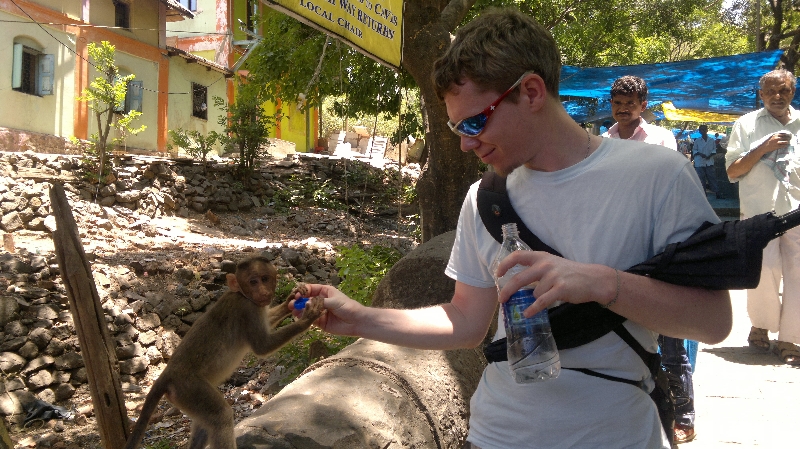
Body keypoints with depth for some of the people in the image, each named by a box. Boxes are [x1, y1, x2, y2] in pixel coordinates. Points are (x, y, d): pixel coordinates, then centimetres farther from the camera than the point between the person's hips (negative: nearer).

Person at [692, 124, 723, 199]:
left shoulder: (712, 140, 5)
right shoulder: (697, 141, 2)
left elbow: (714, 149, 8)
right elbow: (694, 150, 5)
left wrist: (710, 155, -10)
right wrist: (700, 154, -13)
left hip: (709, 162, 1)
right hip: (700, 163, -1)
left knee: (712, 177, 2)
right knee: (701, 179, 1)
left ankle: (717, 193, 5)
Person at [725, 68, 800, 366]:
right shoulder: (747, 124, 8)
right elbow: (732, 171, 2)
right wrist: (763, 147, -9)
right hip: (760, 211, -2)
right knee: (766, 270, -13)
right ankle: (760, 327, 10)